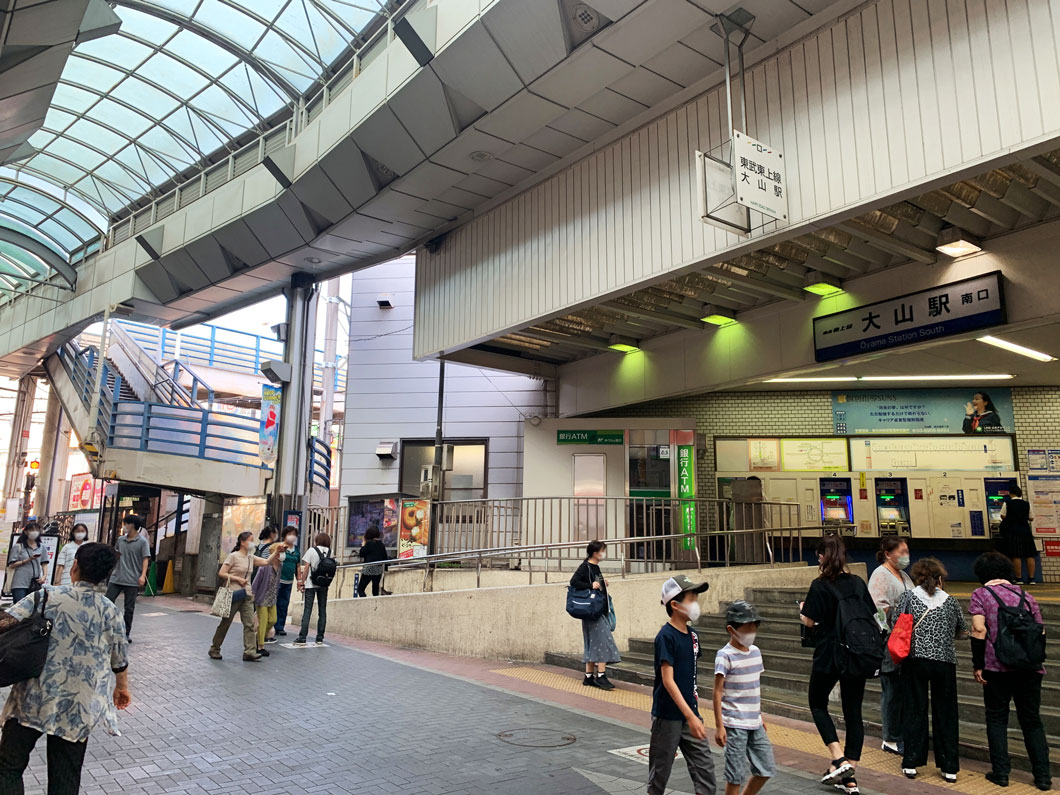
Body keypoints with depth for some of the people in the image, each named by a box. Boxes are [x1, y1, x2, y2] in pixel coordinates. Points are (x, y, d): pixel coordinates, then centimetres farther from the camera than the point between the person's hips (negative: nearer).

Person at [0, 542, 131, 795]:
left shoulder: (46, 597, -8)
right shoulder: (110, 612, -2)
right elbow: (119, 661, 8)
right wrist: (122, 687, 26)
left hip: (32, 699, -1)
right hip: (78, 708, 2)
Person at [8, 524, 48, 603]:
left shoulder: (41, 548, 13)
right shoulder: (18, 547, 5)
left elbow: (44, 564, 12)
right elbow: (13, 565, 0)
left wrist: (44, 576, -4)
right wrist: (28, 560, -12)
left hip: (36, 583, 3)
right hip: (20, 584, -3)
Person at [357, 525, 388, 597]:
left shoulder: (369, 543, -9)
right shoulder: (381, 544, 8)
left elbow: (361, 554, -2)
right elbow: (385, 558, 9)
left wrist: (363, 544, 6)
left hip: (369, 568, -6)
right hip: (379, 569, 6)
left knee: (360, 589, 0)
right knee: (375, 590, 12)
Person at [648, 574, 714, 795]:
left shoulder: (692, 634, 4)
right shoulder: (666, 636, -19)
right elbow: (668, 681, -22)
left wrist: (694, 714, 16)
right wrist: (690, 716, -27)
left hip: (689, 713, 7)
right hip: (667, 716, -7)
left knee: (704, 767, 5)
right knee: (660, 771, 8)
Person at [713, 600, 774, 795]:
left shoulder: (755, 651, 7)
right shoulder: (725, 655, -14)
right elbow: (717, 692, -14)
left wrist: (760, 717, 20)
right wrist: (719, 726, -16)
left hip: (755, 724, 7)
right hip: (735, 725, -7)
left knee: (766, 769, 12)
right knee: (736, 774, -1)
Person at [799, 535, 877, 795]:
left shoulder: (820, 585, -14)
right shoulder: (858, 583, 0)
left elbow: (809, 621, -12)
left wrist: (802, 610, 8)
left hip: (828, 656, -4)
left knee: (818, 704, 15)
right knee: (853, 711, 10)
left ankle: (838, 759, 1)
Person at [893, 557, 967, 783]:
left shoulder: (909, 597, -2)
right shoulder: (950, 601, 4)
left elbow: (895, 624, -2)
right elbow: (962, 632, 14)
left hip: (915, 660, -1)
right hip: (945, 661, 1)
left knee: (914, 709, 8)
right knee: (945, 712, 11)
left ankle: (911, 763, 13)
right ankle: (950, 768, 16)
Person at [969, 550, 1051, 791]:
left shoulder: (980, 595, 0)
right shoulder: (1026, 596, 12)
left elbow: (979, 631, -10)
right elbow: (1040, 632, 11)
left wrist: (978, 665, -6)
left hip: (997, 667, -3)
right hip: (1030, 668, 3)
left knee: (996, 718, 10)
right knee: (1032, 721, 15)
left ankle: (1001, 773, 11)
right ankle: (1043, 777, 14)